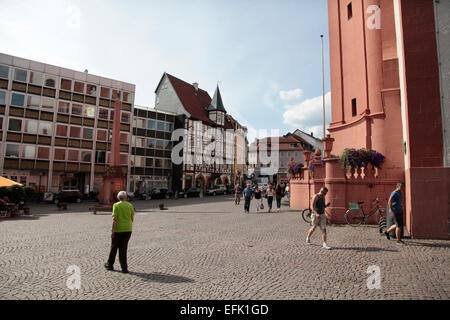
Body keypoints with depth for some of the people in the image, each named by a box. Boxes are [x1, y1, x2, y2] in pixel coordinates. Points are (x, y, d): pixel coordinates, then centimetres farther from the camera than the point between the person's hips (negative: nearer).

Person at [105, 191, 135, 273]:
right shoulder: (130, 205, 3)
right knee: (123, 248, 9)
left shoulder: (116, 205, -6)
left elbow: (115, 219, -13)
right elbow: (132, 219, 4)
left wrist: (112, 231, -10)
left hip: (118, 229, -2)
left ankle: (110, 265, 30)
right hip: (128, 229, 2)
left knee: (114, 247, 15)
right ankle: (124, 267, 6)